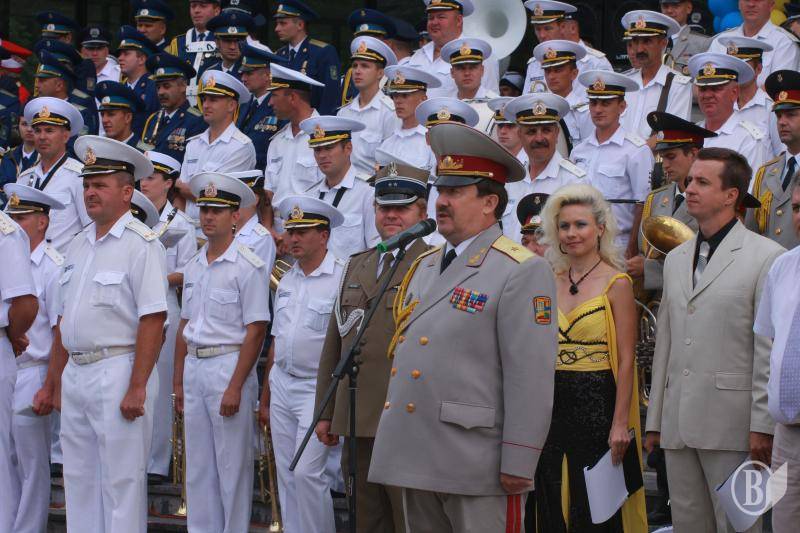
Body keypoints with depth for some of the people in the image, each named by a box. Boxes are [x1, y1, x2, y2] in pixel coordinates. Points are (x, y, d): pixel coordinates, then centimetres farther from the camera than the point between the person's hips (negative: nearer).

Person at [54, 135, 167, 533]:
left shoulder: (140, 244, -9)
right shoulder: (78, 246, 16)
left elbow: (152, 320, -15)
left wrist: (137, 387, -20)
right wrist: (58, 380, 15)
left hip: (117, 373, -8)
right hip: (75, 376, 8)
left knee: (121, 480, -4)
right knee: (79, 480, 12)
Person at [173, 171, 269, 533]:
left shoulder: (248, 266, -8)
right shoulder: (194, 267, 13)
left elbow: (255, 330, -13)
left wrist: (235, 387, -18)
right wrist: (178, 381, 13)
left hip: (228, 365, -7)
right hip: (194, 367, 7)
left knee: (232, 466, -2)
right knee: (197, 466, 11)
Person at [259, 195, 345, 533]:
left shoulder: (341, 279, -10)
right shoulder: (287, 282, 12)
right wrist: (265, 399, 18)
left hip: (317, 388, -7)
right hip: (282, 385, 7)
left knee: (307, 472, -12)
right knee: (286, 475, 8)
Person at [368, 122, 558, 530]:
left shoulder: (522, 272, -8)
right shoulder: (424, 267, 17)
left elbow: (530, 378, -14)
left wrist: (518, 465, -17)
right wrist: (396, 444, 18)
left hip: (477, 466, -8)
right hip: (415, 462, 8)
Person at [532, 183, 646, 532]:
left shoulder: (616, 283, -5)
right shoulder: (551, 281, 11)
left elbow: (625, 361, -8)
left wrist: (620, 423, -15)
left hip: (598, 402, -5)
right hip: (552, 404, 5)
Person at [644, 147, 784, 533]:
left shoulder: (766, 257, -4)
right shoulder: (676, 259, 18)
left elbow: (771, 350, -8)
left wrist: (763, 425, -12)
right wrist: (655, 420, 15)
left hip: (732, 424, -6)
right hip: (678, 424, 6)